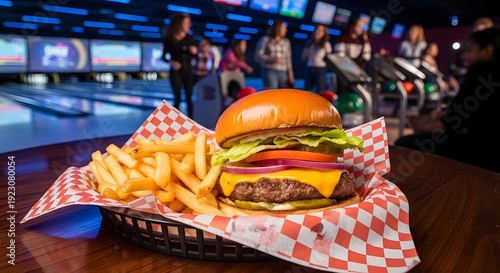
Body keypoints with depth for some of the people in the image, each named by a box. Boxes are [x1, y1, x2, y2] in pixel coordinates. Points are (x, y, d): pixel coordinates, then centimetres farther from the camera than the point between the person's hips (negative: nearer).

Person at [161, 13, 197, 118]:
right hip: (176, 72, -2)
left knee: (189, 97, 4)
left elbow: (194, 55, 9)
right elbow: (164, 56, -1)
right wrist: (171, 62, -19)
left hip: (188, 71, 2)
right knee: (177, 98, 1)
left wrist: (194, 51, -13)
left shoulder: (190, 38, 3)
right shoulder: (169, 39, -5)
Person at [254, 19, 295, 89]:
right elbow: (257, 56, -2)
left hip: (283, 73, 4)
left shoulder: (286, 42, 13)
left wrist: (290, 74, 6)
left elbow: (288, 59, 13)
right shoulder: (265, 40, 2)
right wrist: (270, 59, -16)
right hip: (269, 71, -4)